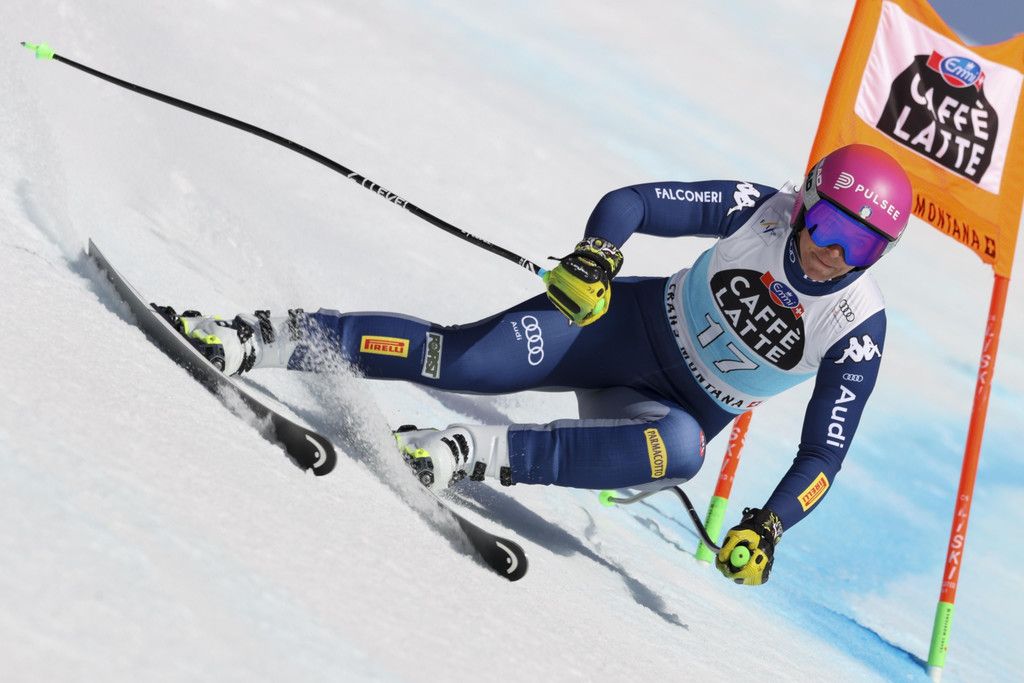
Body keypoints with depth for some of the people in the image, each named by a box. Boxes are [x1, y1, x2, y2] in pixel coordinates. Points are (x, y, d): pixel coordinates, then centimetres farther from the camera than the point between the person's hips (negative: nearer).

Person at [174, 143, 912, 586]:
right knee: (454, 358, -20)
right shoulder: (762, 209, -14)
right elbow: (629, 202, -10)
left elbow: (823, 456, -10)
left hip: (678, 411, 0)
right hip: (625, 322, 0)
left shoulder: (859, 329, -15)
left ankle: (473, 455, -34)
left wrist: (767, 526, -25)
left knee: (680, 449, -38)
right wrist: (596, 254, -31)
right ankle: (251, 341, -12)